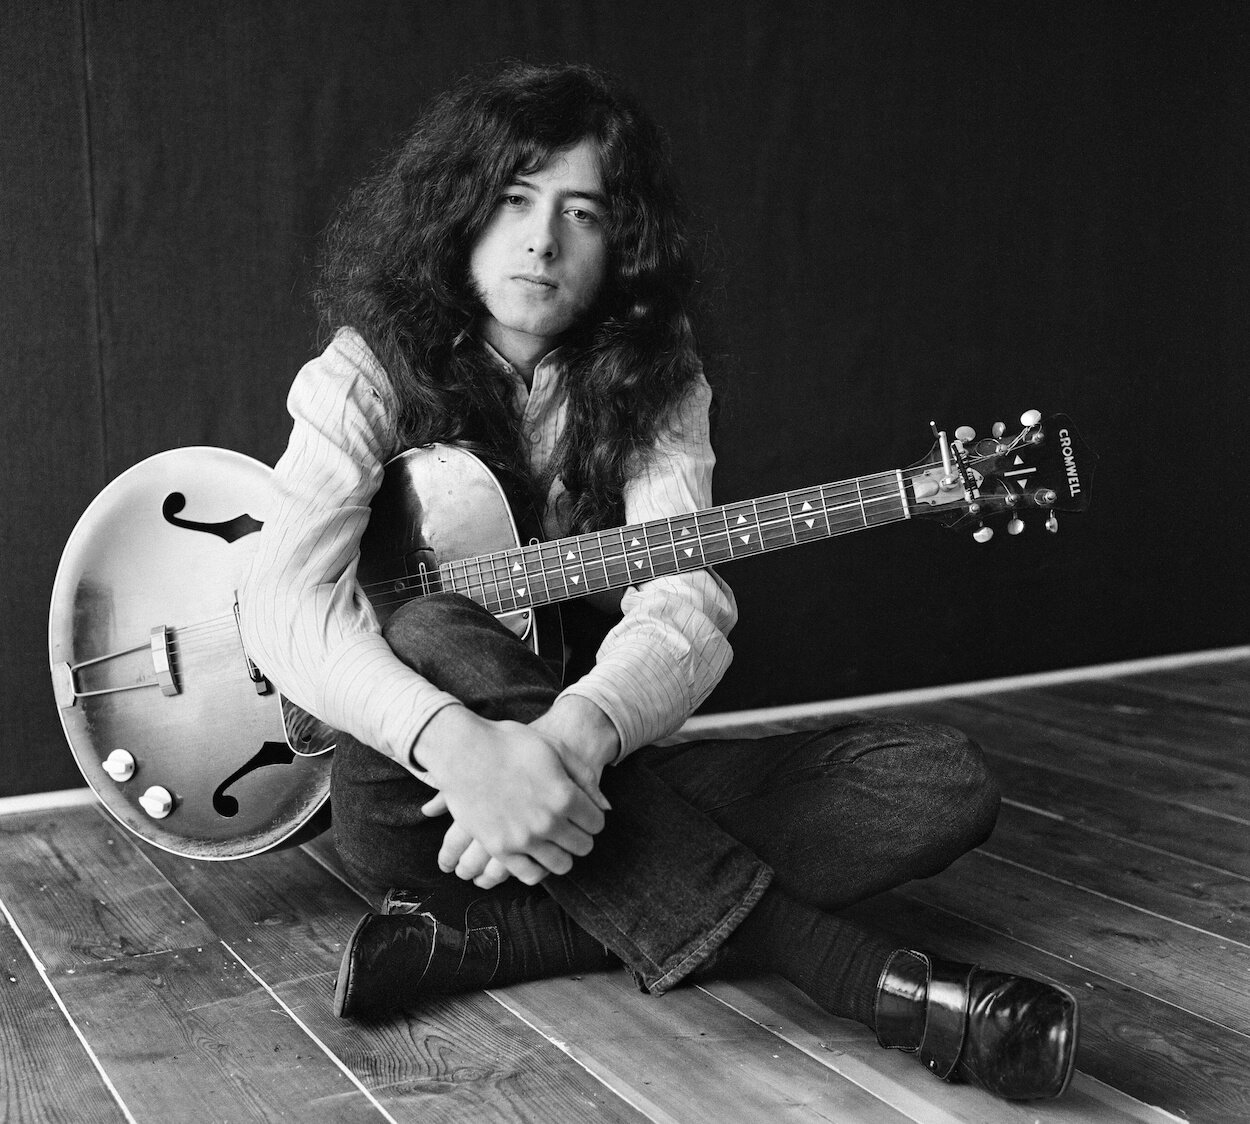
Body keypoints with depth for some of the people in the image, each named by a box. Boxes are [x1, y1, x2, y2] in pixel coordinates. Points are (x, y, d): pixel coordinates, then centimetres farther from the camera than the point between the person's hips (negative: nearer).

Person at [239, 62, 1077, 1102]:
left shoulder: (651, 388, 1)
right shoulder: (373, 373, -5)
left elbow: (687, 607, -15)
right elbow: (283, 603, -21)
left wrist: (574, 733, -38)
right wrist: (460, 743, -40)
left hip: (591, 779, 3)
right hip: (418, 795, -3)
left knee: (941, 783, -14)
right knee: (437, 640, -36)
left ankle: (485, 941, -29)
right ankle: (848, 968, -36)